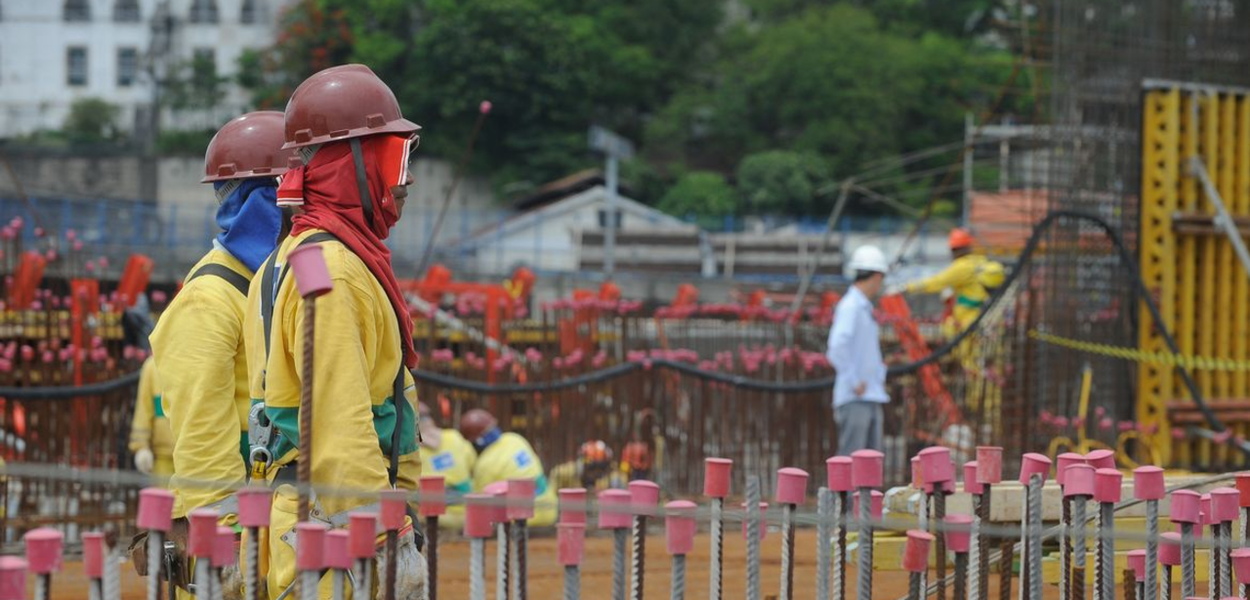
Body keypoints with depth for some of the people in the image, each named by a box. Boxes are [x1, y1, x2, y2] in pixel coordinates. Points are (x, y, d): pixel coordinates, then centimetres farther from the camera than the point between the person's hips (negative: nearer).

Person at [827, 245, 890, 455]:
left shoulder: (865, 309, 18)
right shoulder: (850, 307, -11)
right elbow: (837, 347, -25)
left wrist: (880, 377, 17)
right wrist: (854, 383, -20)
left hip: (872, 398, 9)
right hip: (854, 399, -9)